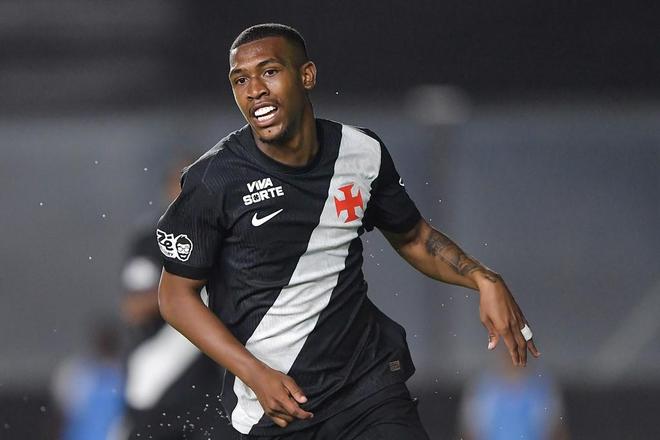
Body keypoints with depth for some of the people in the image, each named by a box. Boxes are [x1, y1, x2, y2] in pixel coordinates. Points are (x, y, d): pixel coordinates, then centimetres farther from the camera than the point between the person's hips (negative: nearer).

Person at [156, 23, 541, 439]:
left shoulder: (362, 152, -1)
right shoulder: (214, 179, -12)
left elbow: (413, 237, 15)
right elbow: (177, 294, -5)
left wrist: (485, 280, -2)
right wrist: (256, 375, -15)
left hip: (369, 381, 3)